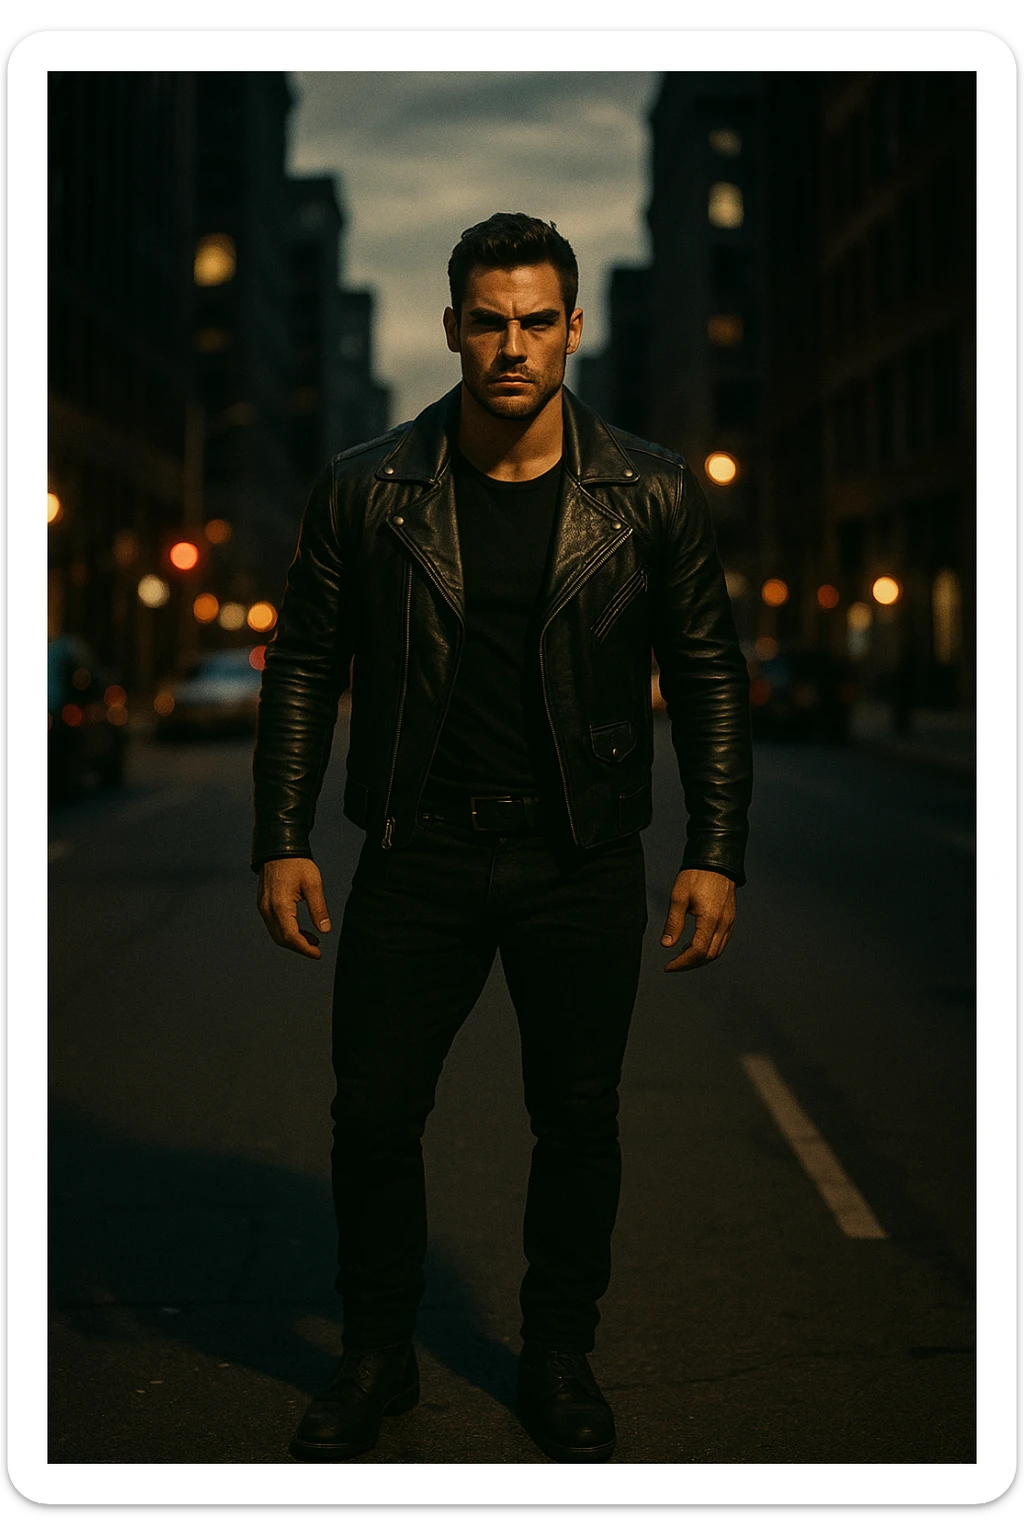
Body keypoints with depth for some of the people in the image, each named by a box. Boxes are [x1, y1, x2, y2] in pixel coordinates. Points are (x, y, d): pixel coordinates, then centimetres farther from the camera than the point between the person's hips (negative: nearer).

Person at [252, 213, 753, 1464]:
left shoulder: (650, 497, -2)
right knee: (373, 1114, 3)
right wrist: (282, 841, -2)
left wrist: (715, 854, -2)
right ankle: (376, 1357, 25)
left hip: (583, 861, 0)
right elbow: (303, 667, 5)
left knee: (578, 1122, 8)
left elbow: (708, 676, 4)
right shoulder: (365, 492, -2)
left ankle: (559, 1358, 28)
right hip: (418, 854, 0)